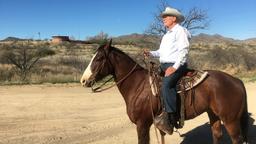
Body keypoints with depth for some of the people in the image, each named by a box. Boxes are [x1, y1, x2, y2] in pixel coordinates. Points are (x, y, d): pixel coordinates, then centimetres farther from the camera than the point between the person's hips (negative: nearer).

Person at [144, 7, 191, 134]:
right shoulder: (166, 35, 26)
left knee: (166, 84, -34)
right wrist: (151, 53, 6)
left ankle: (170, 119, -33)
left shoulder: (180, 30, -3)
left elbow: (183, 50, -14)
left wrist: (174, 67, -23)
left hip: (176, 65, -10)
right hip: (164, 65, 10)